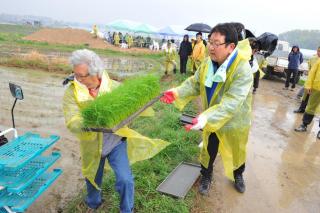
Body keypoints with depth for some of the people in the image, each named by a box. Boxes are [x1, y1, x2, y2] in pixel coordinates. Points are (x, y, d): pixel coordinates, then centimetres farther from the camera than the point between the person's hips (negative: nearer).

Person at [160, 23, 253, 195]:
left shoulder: (243, 70, -32)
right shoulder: (209, 62, -11)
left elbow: (231, 103, -38)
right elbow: (196, 82, -5)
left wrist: (206, 118, -49)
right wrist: (177, 92, -22)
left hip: (233, 122, -3)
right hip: (210, 120, 4)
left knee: (236, 153, 23)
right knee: (208, 150, 19)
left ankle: (238, 176, 54)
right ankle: (206, 177, 46)